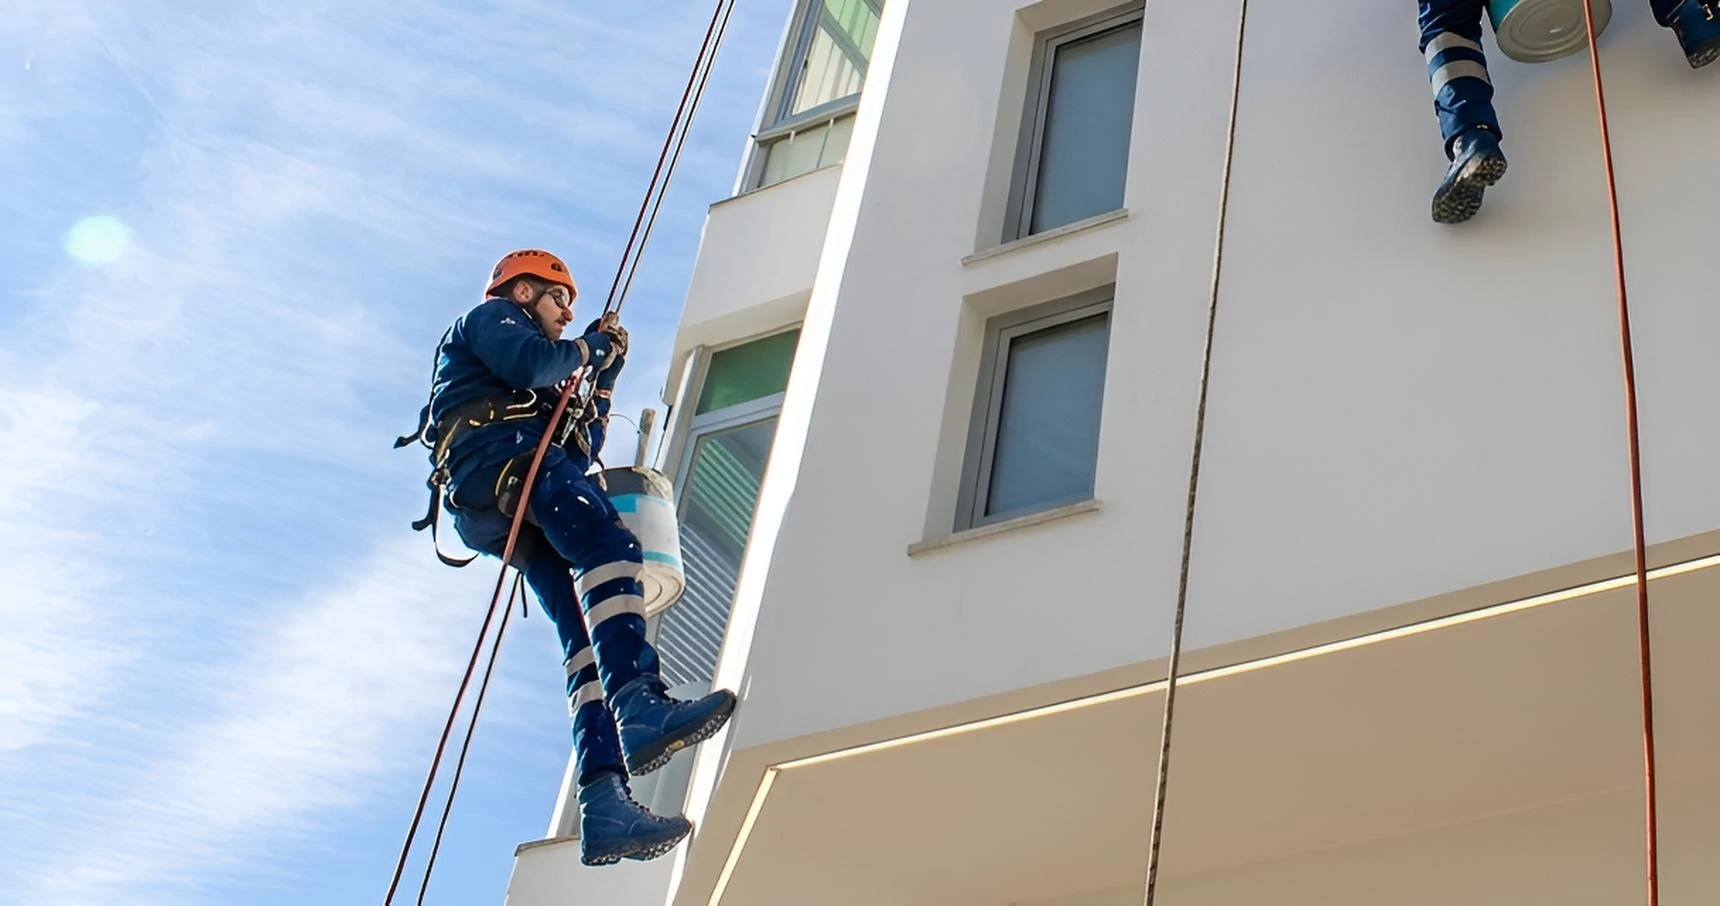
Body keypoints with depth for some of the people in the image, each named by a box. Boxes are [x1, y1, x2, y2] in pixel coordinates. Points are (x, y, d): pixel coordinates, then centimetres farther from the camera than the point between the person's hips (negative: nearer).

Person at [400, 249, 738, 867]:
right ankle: (641, 710, -58)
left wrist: (605, 373, 35)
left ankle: (604, 806, -30)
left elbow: (583, 450, 37)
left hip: (518, 526, 8)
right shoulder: (490, 317, 21)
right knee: (609, 545, -35)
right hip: (499, 458, -8)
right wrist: (590, 347, 14)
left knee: (590, 639, -12)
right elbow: (532, 362, -3)